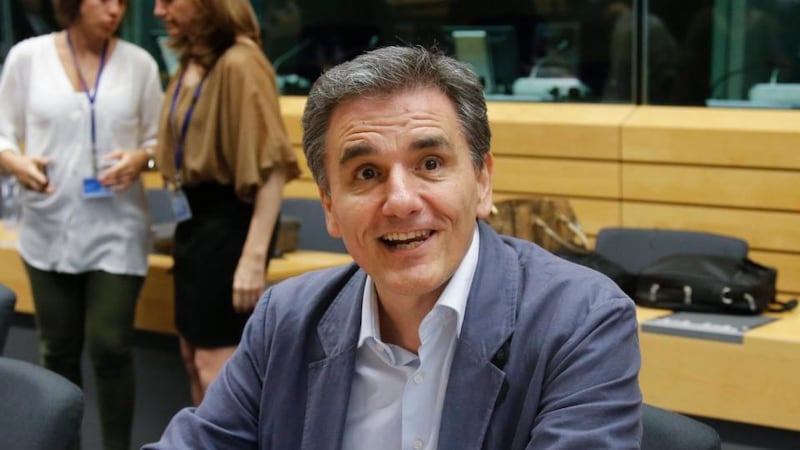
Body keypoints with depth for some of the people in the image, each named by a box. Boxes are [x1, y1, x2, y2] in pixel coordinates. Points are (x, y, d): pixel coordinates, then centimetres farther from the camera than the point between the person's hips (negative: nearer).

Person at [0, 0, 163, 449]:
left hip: (117, 231, -1)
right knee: (58, 350, 11)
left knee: (110, 347, -4)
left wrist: (141, 158, -16)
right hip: (49, 230, 1)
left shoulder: (139, 62, -1)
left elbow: (160, 139, 6)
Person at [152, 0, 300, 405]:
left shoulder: (238, 64, -20)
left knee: (215, 361, -4)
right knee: (194, 355, 17)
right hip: (193, 219, 9)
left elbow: (271, 165, -23)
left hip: (228, 220, -9)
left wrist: (254, 256, -24)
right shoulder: (191, 63, 7)